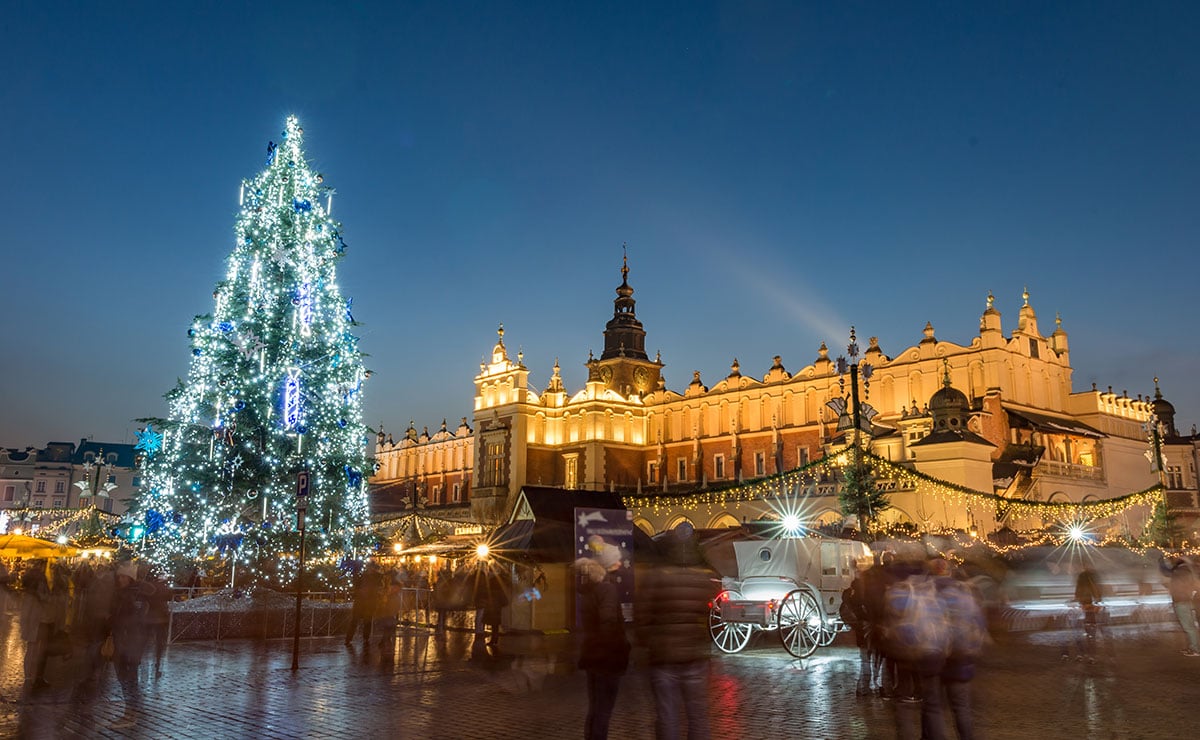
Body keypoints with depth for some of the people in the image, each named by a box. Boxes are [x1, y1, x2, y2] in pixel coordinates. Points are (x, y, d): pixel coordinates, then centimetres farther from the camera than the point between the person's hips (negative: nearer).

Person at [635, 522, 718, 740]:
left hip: (663, 658, -1)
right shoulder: (709, 579, -4)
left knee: (667, 718, 7)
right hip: (696, 658, 1)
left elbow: (641, 619, -9)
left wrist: (649, 644, 7)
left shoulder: (653, 578, -9)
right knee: (698, 717, 12)